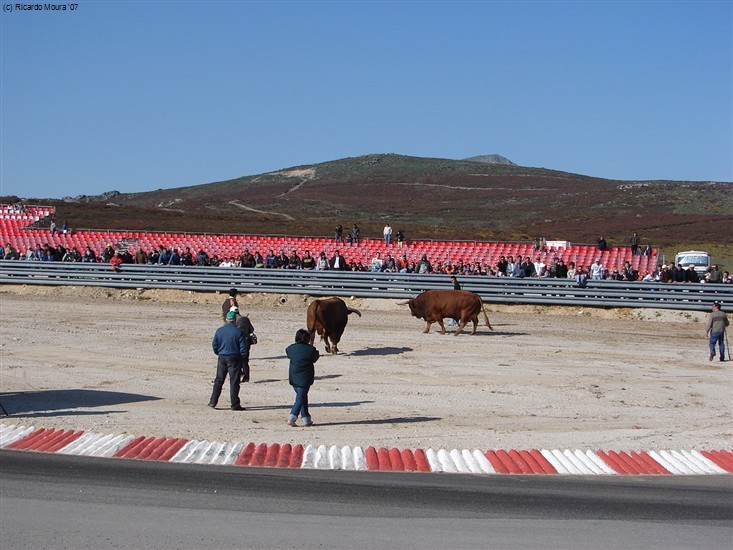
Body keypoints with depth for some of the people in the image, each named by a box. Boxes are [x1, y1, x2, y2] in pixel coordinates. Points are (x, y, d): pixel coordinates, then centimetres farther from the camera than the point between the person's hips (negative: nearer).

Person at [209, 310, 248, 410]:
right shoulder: (238, 332, -11)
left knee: (218, 381, 14)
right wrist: (242, 357, 6)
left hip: (222, 358, 3)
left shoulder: (219, 330, 0)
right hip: (234, 359, -3)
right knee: (234, 382, 1)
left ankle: (213, 402, 14)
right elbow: (243, 347, -10)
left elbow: (214, 345, 5)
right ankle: (235, 405, 1)